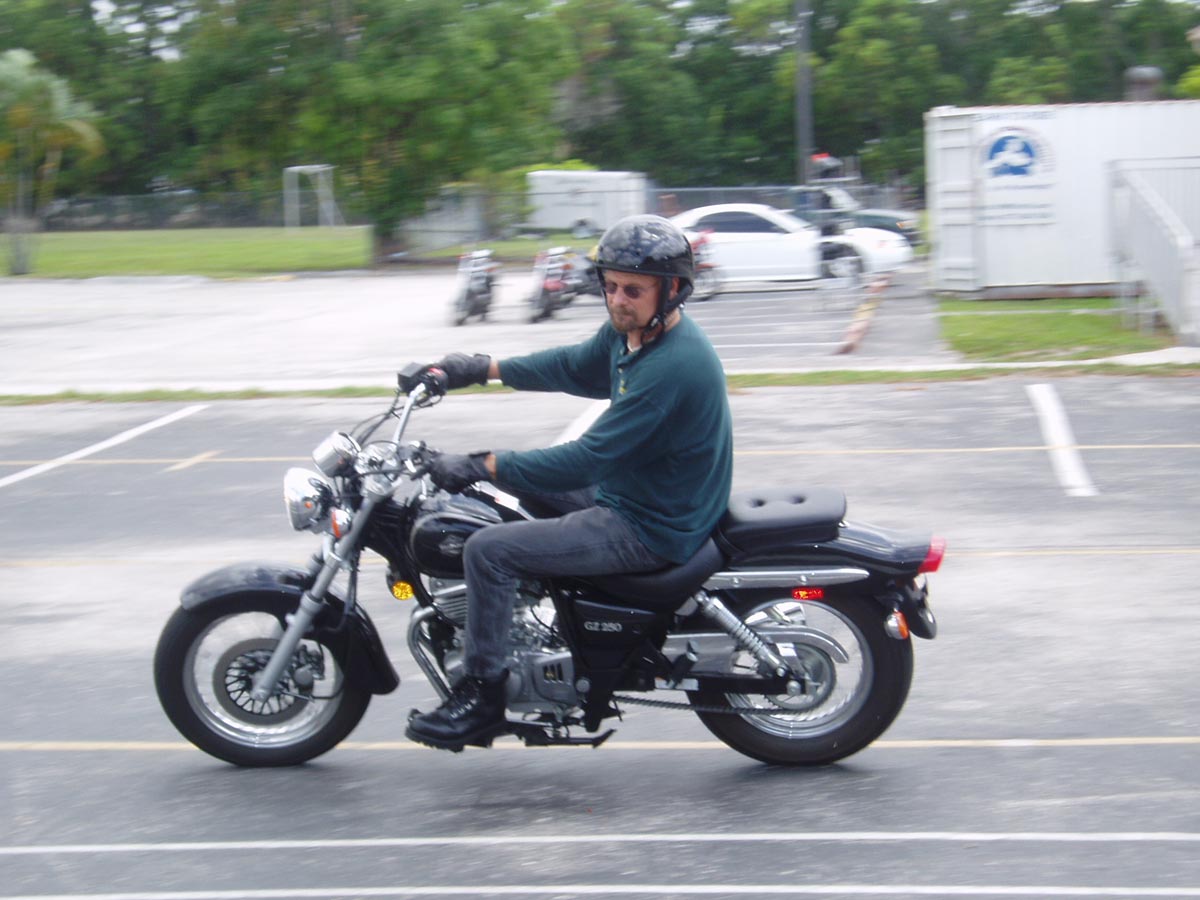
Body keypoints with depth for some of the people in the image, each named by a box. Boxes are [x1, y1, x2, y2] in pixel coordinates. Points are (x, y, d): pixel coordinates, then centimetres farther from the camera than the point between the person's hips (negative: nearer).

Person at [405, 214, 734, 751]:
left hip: (653, 529, -11)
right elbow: (573, 366, 22)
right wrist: (484, 369, 16)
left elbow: (587, 460, -29)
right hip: (624, 490, 11)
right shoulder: (630, 330, 1)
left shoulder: (673, 366, -29)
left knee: (488, 550, -16)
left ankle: (483, 696, -3)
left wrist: (480, 467, -26)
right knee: (512, 474, 22)